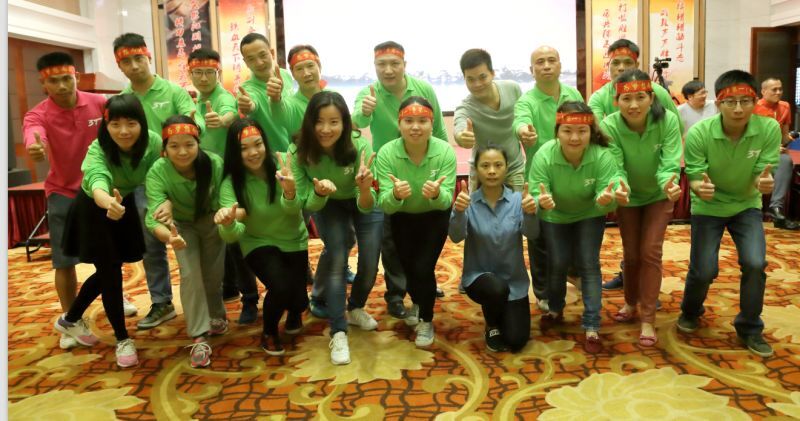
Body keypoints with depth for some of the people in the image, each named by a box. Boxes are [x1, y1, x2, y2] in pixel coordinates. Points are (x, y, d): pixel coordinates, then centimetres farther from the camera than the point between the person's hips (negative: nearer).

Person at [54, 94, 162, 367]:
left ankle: (71, 320, 38)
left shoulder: (153, 143, -26)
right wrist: (109, 203, -77)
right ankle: (123, 339, 11)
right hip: (93, 210, -5)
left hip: (124, 204, 5)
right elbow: (98, 183, -55)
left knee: (110, 270, 15)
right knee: (110, 272, -7)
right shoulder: (98, 150, -36)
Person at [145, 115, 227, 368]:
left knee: (214, 274, 6)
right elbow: (154, 217, -45)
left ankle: (216, 316, 35)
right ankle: (199, 337, -4)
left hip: (211, 221, 1)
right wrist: (169, 237, -67)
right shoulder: (157, 173, -35)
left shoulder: (215, 164, -34)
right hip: (182, 225, -1)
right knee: (190, 274, -14)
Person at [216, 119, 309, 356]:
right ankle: (269, 333, 7)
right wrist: (228, 223, -54)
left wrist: (289, 192, -50)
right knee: (281, 287, -27)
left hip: (294, 241, 2)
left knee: (297, 298, -10)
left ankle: (295, 313, 32)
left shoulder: (283, 164, -17)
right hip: (259, 244, -2)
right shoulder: (231, 183, -19)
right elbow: (232, 235, -30)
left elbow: (294, 209, -27)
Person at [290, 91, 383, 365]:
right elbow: (309, 206, -23)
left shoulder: (359, 146, -35)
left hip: (362, 203, 0)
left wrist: (365, 189, -56)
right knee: (337, 258, -21)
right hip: (328, 206, 0)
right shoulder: (298, 152, -31)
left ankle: (356, 309, 24)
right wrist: (319, 192, -45)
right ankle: (338, 334, -12)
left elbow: (366, 207, -34)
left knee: (370, 263, -7)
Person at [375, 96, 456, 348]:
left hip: (435, 217, -1)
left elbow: (446, 201, -30)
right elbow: (384, 205, -31)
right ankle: (417, 303, 47)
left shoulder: (445, 152, -29)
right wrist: (395, 194, -54)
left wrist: (437, 194, -53)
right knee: (408, 267, 11)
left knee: (423, 267, -12)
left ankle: (426, 321, 16)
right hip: (402, 218, 2)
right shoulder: (386, 153, -29)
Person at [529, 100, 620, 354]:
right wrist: (541, 202, -57)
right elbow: (536, 197, -34)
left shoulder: (603, 156, -35)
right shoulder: (544, 156, -35)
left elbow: (606, 200, -34)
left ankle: (592, 327, 5)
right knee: (557, 264, 4)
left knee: (588, 265, -6)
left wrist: (606, 199, -58)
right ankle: (555, 310, 33)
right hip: (555, 216, 1)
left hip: (589, 215, 0)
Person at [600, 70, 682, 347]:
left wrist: (670, 184, -53)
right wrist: (619, 188, -55)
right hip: (629, 195, 1)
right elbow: (615, 167, -32)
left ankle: (648, 319, 4)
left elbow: (670, 164, -31)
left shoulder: (668, 120, -28)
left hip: (658, 195, -1)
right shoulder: (609, 126, -29)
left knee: (650, 252, -6)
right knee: (631, 254, 11)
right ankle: (631, 303, 36)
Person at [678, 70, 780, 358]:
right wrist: (700, 188, -44)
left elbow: (761, 177, -18)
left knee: (755, 263, -15)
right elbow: (694, 177, -21)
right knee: (704, 270, -5)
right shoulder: (698, 134, -26)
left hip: (747, 205, 1)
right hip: (708, 207, -1)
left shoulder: (769, 129, -23)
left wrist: (764, 182, -42)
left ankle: (750, 328, 9)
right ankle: (690, 312, 30)